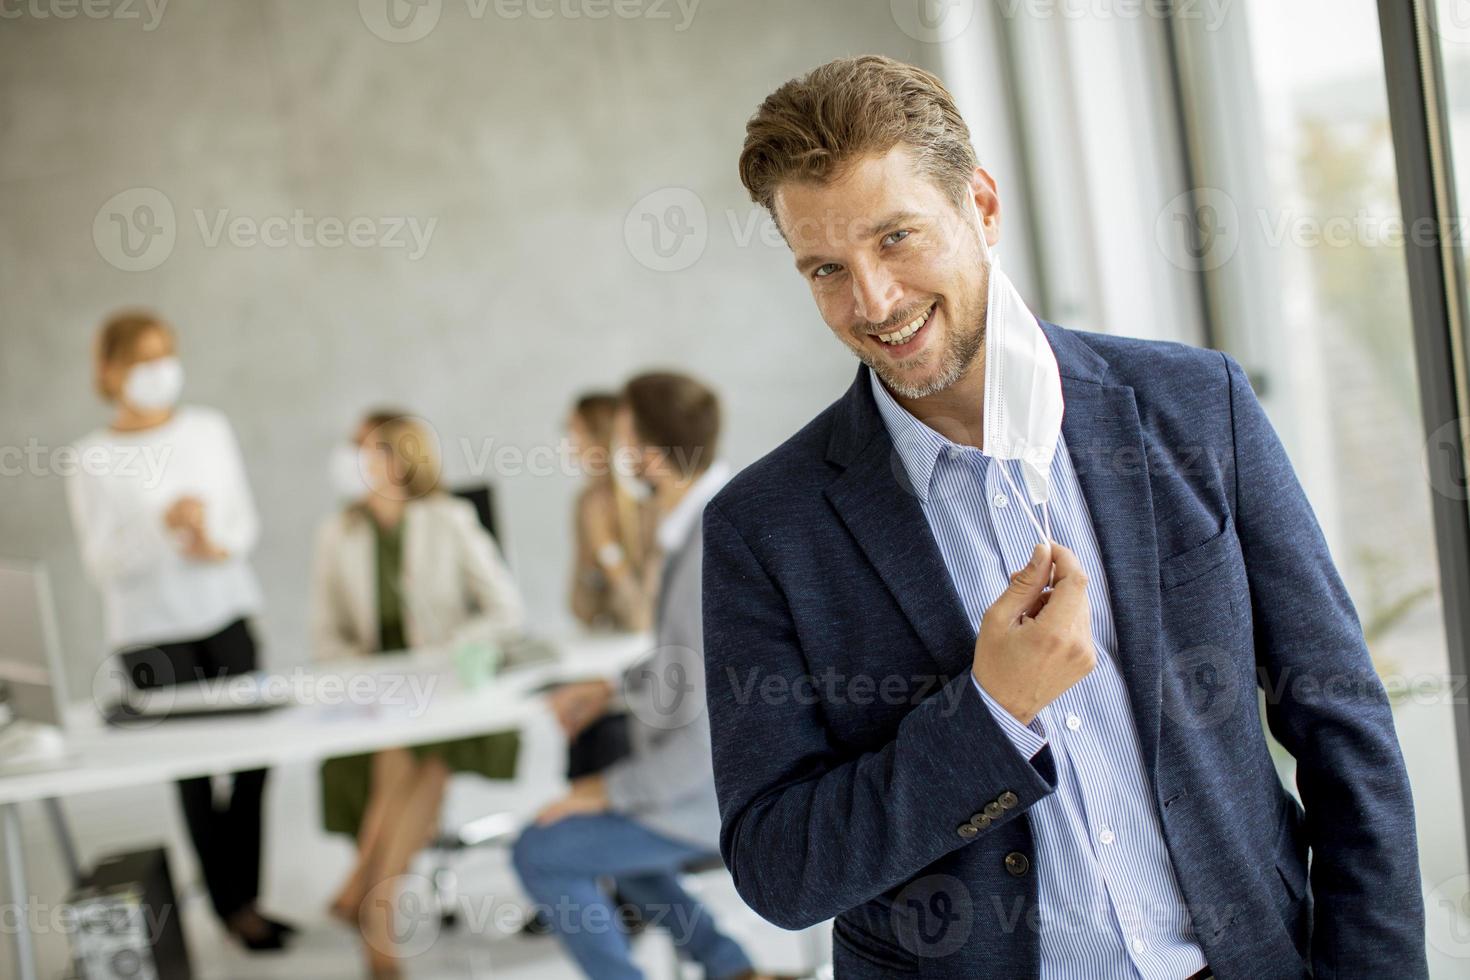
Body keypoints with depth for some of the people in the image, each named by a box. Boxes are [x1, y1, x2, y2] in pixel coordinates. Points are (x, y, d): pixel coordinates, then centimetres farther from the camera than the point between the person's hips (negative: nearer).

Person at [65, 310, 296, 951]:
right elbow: (102, 564, -8)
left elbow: (245, 518, 10)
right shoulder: (93, 460, -5)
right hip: (152, 632, -3)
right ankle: (232, 905, 14)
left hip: (227, 615, 3)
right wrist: (163, 524, -22)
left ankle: (242, 894, 15)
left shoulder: (209, 430, 4)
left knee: (253, 759, 0)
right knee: (194, 773, 1)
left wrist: (219, 544, -12)